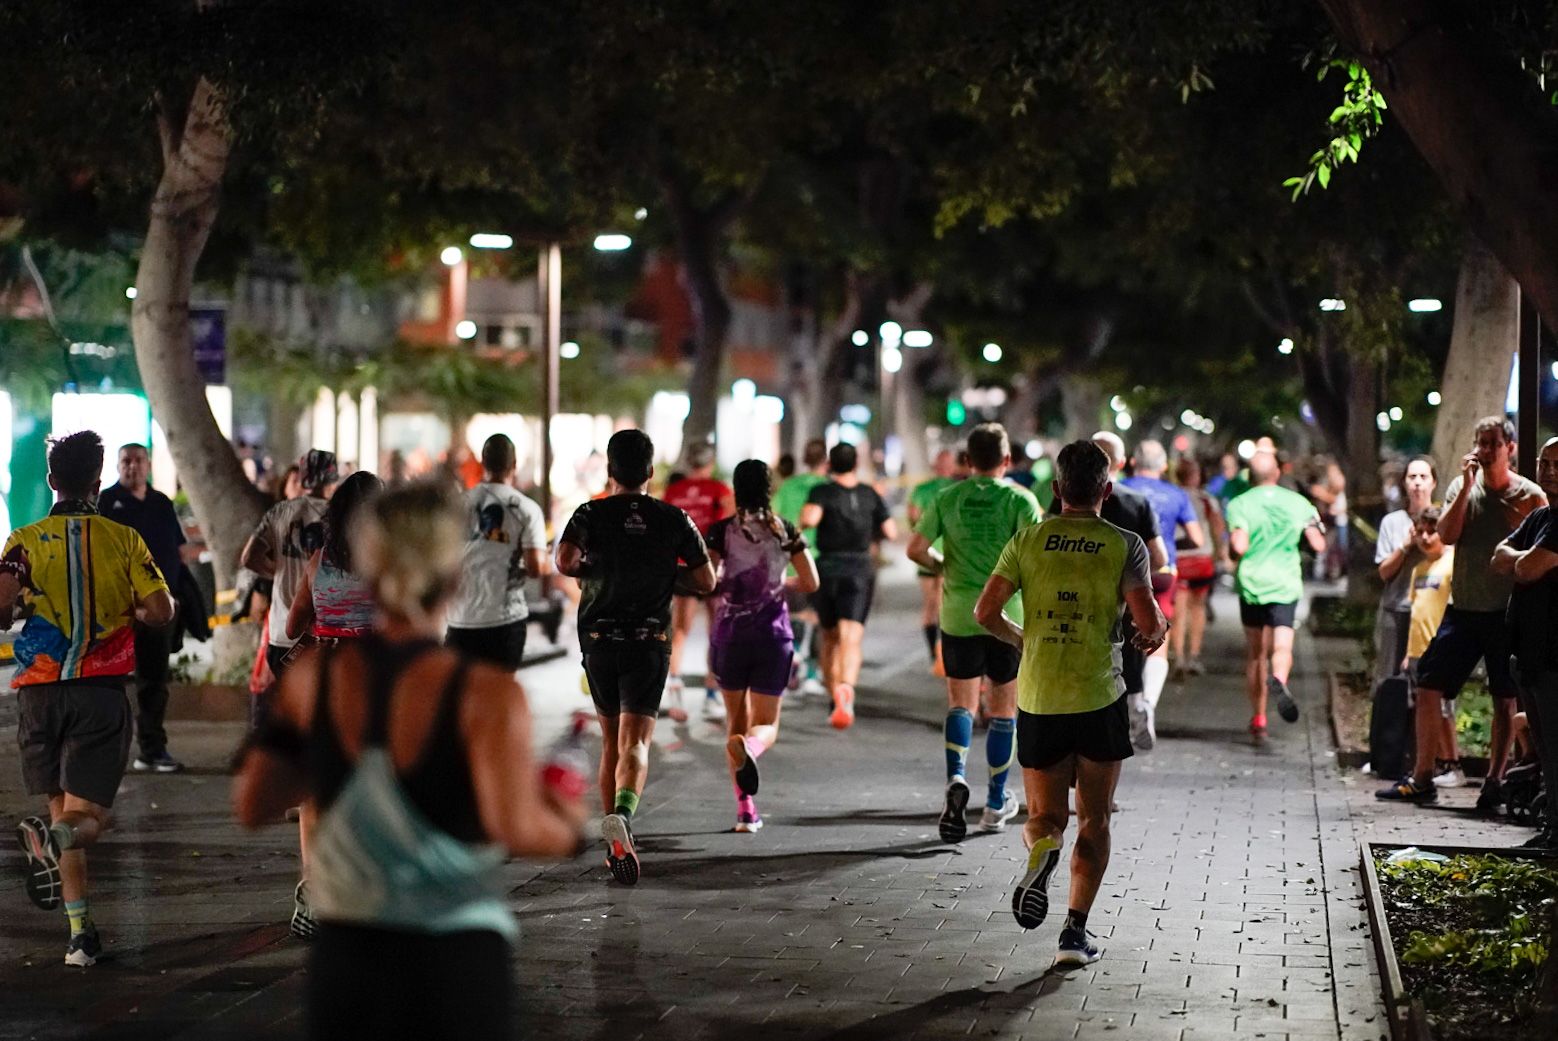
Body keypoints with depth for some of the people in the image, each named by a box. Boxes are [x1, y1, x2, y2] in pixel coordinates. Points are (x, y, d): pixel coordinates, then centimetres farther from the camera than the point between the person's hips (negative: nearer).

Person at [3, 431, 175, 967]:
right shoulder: (122, 539, 3)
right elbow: (161, 610, -4)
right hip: (102, 693, -1)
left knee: (62, 811, 14)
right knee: (88, 816, -1)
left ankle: (80, 931, 6)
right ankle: (56, 837, -37)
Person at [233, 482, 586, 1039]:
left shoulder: (314, 677, 0)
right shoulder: (484, 694, -14)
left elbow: (252, 805, 8)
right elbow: (517, 828, -23)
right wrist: (567, 829, -2)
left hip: (345, 958, 4)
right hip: (455, 969, -4)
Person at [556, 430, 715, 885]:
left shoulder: (590, 515, -2)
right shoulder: (673, 519, 1)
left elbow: (564, 561, -19)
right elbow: (706, 581, 1)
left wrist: (591, 571, 3)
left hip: (599, 639, 1)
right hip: (650, 642, -1)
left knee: (611, 741, 16)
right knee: (635, 743, -10)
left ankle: (615, 846, 20)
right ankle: (622, 814, -39)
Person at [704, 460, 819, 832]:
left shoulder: (721, 531, -6)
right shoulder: (786, 532, 0)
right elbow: (811, 583, 2)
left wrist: (722, 589, 7)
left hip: (729, 634, 0)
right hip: (773, 634, 0)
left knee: (736, 719, 16)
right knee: (766, 726, 4)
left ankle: (745, 807, 11)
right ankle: (747, 745, -35)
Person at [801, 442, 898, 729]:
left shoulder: (822, 492, -4)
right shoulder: (870, 495, 6)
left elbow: (809, 519, -23)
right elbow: (891, 533, 5)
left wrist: (802, 521, -1)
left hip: (827, 568, 0)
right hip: (861, 568, 0)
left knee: (830, 638, 17)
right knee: (851, 638, -12)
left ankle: (834, 697, 22)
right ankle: (847, 687, -39)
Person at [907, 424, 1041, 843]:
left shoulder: (947, 498, 1)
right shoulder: (1019, 498, -5)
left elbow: (916, 549, -4)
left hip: (959, 615, 1)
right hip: (1008, 616, -1)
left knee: (960, 703, 10)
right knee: (1003, 710, 11)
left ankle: (956, 778, -17)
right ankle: (996, 803, 19)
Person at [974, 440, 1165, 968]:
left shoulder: (1027, 540, 2)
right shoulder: (1125, 546, -4)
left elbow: (986, 612, -2)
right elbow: (1149, 621, -12)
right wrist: (1157, 633, 11)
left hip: (1037, 700, 1)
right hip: (1099, 698, -1)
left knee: (1045, 815, 12)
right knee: (1093, 819, 13)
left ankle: (1042, 850, -25)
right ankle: (1076, 931, 4)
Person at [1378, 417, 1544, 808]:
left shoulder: (1529, 495, -3)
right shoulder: (1462, 486, 7)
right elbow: (1447, 535, -7)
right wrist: (1468, 486, -12)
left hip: (1507, 614, -3)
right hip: (1464, 609, 3)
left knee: (1505, 700, 2)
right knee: (1427, 687, 0)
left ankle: (1494, 783, 11)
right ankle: (1422, 779, 7)